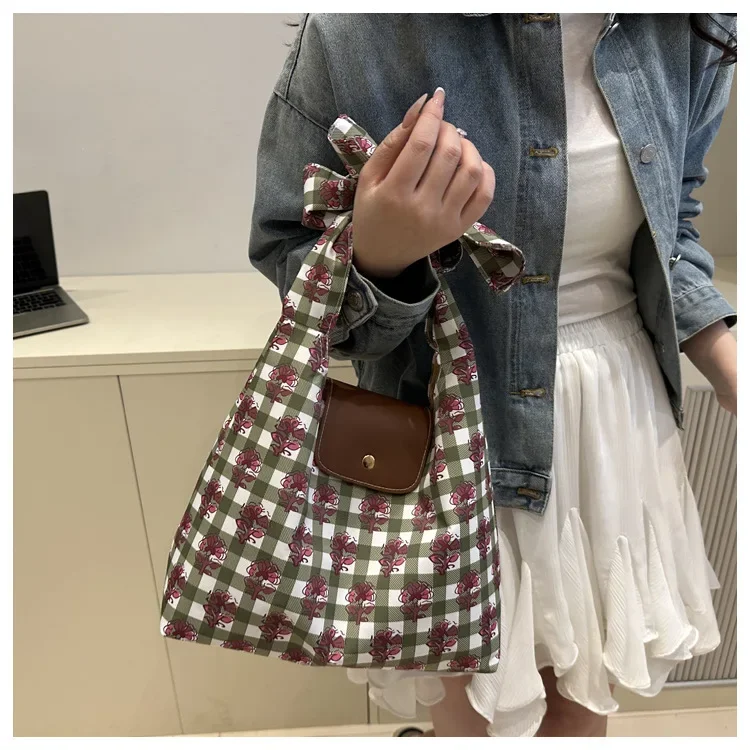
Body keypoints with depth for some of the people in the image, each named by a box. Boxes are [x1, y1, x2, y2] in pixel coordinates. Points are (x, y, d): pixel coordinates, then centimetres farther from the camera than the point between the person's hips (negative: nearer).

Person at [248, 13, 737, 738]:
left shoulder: (687, 31, -2)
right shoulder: (358, 33, -18)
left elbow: (668, 224, 11)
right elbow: (287, 261, -11)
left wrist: (728, 366, -1)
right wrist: (374, 260, -34)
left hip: (623, 406, 5)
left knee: (585, 686, 24)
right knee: (476, 691, 18)